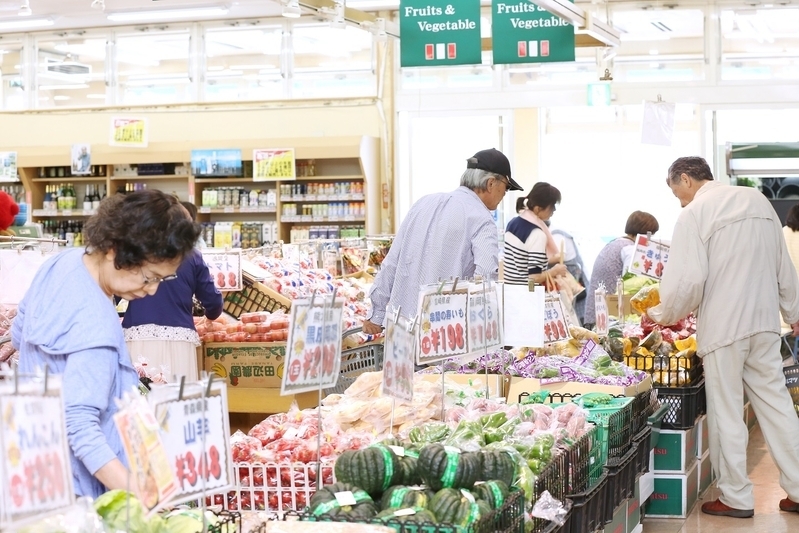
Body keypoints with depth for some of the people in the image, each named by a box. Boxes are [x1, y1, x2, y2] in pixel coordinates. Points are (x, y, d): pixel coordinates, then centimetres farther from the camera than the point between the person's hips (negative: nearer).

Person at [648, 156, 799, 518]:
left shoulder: (694, 214, -10)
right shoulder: (757, 200, 10)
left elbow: (687, 280, -15)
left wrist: (662, 315, 1)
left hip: (724, 325, -6)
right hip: (764, 322, 6)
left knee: (727, 412, 3)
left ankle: (736, 498, 11)